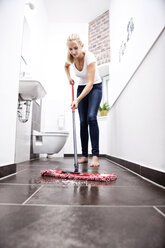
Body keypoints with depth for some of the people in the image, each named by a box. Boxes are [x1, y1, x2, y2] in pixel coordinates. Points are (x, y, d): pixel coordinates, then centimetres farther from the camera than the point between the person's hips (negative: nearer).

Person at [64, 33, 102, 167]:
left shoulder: (89, 57, -26)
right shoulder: (70, 58, -10)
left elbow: (90, 83, -35)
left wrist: (78, 100, -45)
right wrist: (69, 77, 1)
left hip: (95, 87, -5)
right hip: (81, 87, 5)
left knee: (91, 117, -25)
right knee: (83, 121, -1)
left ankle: (95, 155, -21)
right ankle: (84, 155, 6)